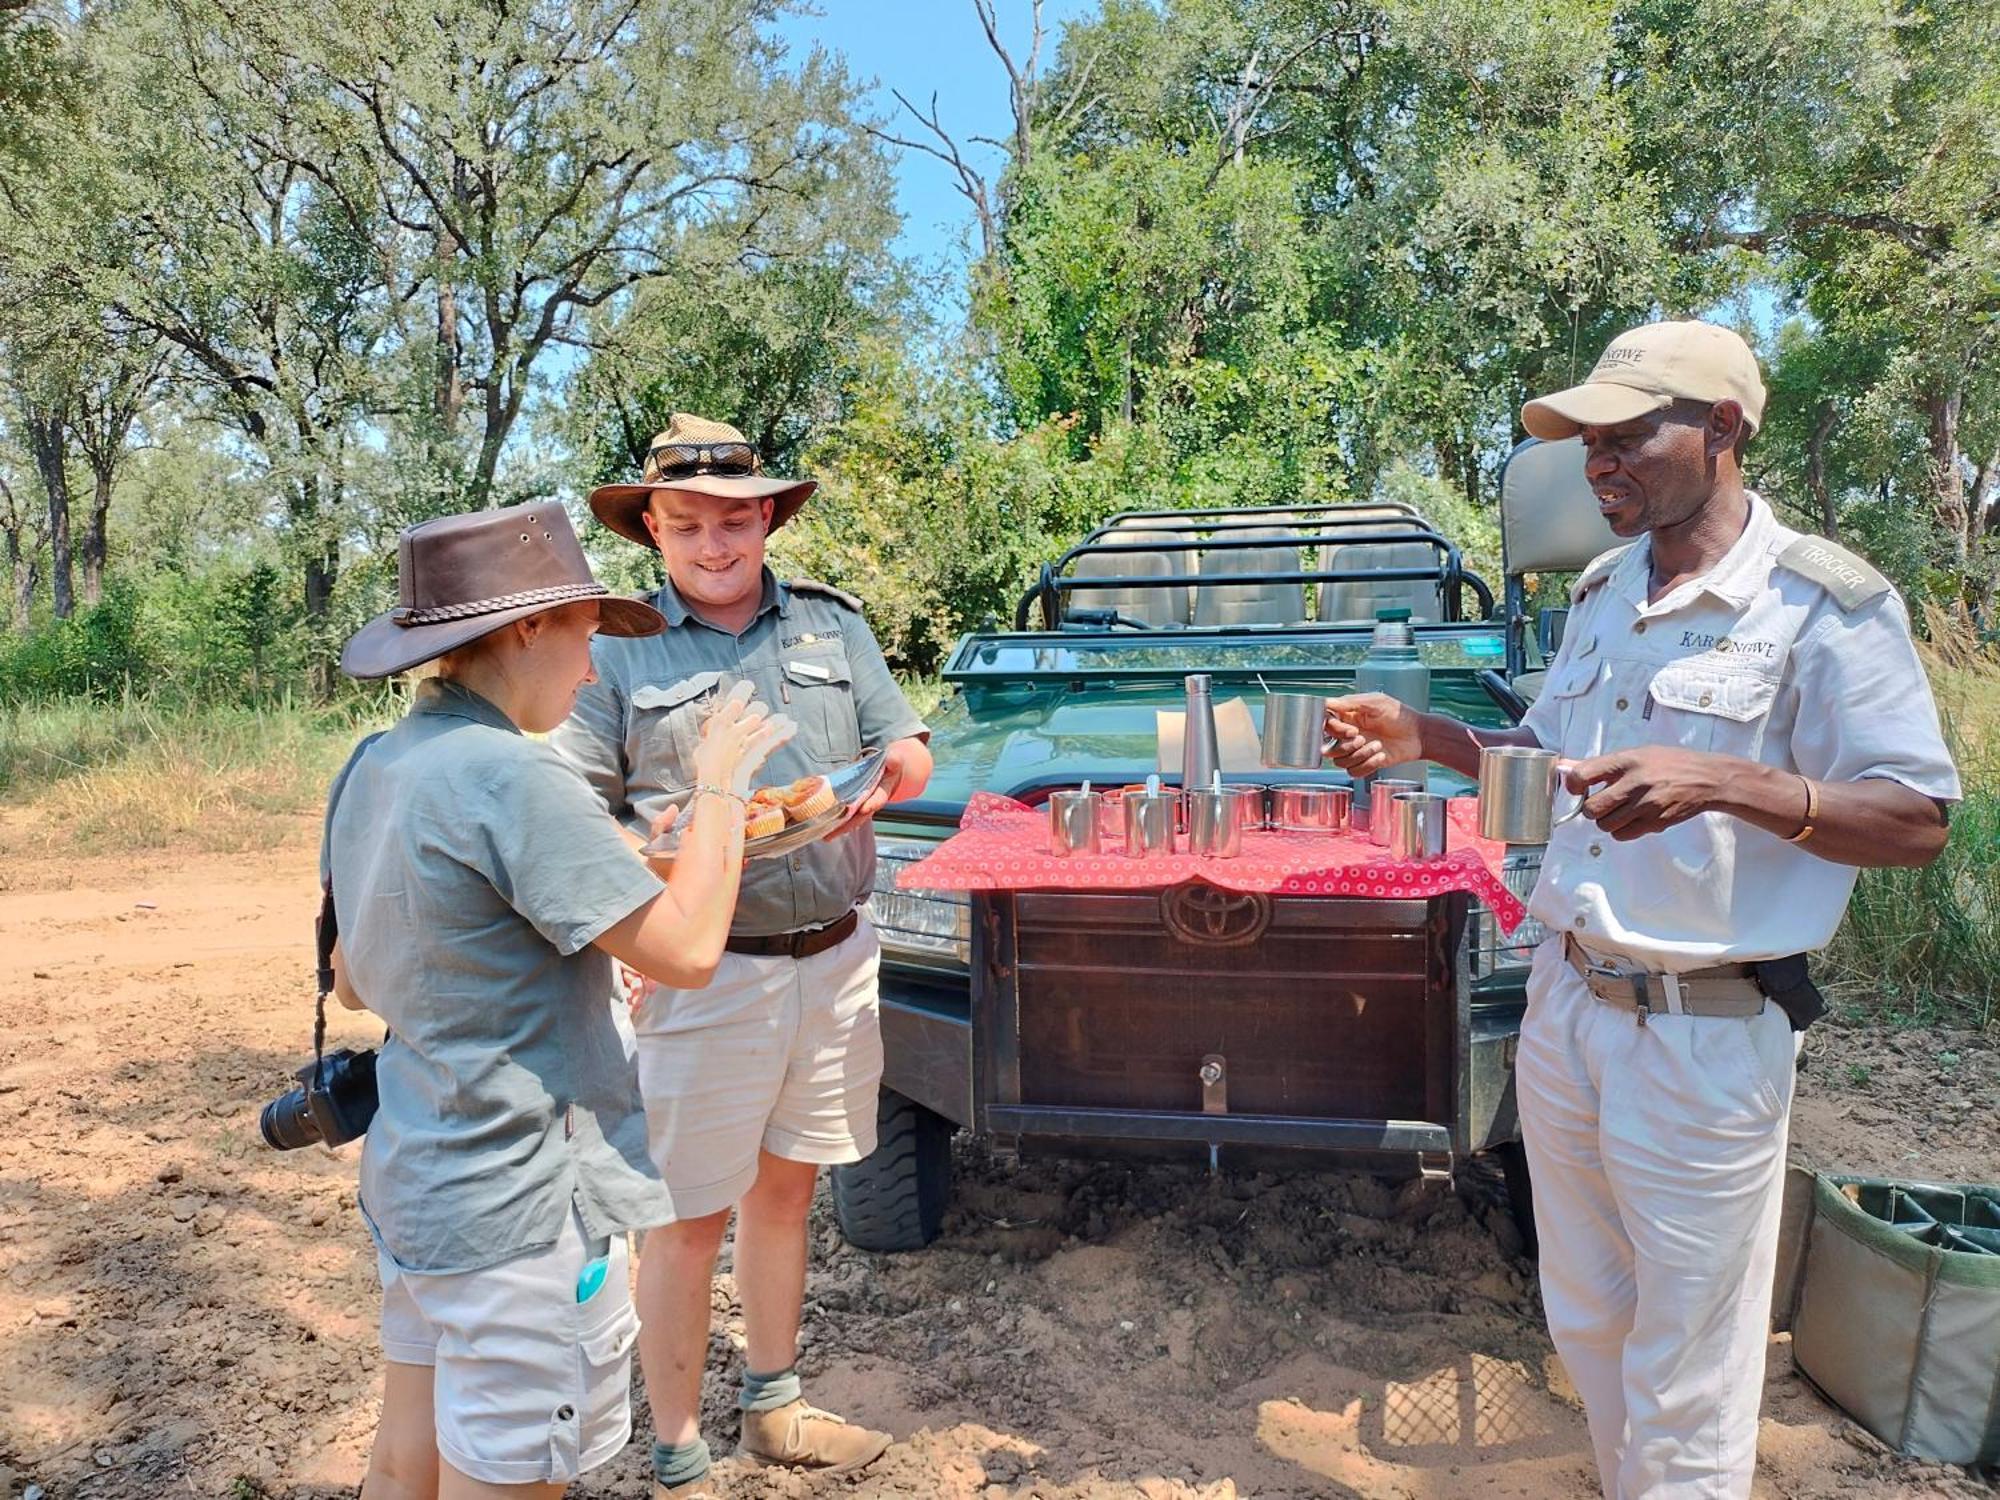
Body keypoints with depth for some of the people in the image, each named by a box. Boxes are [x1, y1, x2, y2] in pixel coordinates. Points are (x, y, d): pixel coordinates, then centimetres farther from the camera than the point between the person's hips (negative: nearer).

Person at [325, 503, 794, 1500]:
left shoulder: (374, 768, 3)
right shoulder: (510, 777, -24)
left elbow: (352, 982, 12)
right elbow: (684, 949, -21)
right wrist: (719, 788, -10)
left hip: (409, 1183, 9)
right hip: (518, 1213, -9)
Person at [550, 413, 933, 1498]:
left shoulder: (833, 623, 8)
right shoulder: (617, 653, -2)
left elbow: (910, 750, 9)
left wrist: (884, 779, -14)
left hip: (835, 960, 4)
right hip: (705, 976, -4)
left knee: (785, 1185, 20)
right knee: (691, 1218, 5)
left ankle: (773, 1407, 40)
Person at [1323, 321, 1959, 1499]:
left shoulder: (1824, 601, -12)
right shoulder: (1603, 592, 9)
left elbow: (1918, 822, -14)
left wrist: (1725, 784, -30)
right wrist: (1426, 738, 1)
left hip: (1707, 1037, -6)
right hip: (1566, 1004, 7)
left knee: (1684, 1386, 8)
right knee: (1588, 1323, 21)